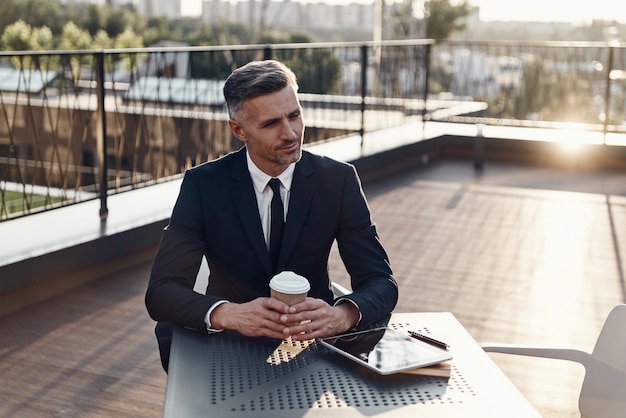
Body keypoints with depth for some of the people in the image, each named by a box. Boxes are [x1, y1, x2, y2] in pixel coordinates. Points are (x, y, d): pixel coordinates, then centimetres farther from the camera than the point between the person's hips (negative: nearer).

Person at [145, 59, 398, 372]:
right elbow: (161, 291, -17)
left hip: (312, 337, 2)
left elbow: (381, 283, -10)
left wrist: (343, 315, -35)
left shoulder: (338, 180, -7)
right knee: (171, 333, -28)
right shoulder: (203, 184, -10)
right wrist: (229, 314, -39)